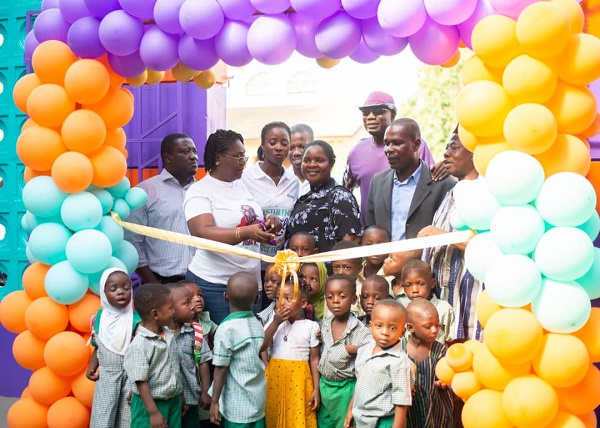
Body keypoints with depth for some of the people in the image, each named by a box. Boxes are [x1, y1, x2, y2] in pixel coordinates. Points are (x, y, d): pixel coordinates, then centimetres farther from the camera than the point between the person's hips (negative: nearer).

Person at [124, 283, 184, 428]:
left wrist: (181, 395, 19)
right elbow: (141, 382, -20)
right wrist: (153, 412, -21)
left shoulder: (169, 335, 2)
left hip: (174, 401, 7)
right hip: (150, 404, -7)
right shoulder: (140, 345, -21)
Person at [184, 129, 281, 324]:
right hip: (214, 284, -6)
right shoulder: (199, 191, -7)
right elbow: (203, 233, -23)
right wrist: (247, 232, -35)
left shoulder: (242, 186, 12)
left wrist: (269, 224, 1)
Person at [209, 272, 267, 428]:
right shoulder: (258, 324, 2)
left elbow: (221, 369, -15)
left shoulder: (227, 329, -16)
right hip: (258, 399, 6)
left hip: (237, 404, -6)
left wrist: (214, 401, -9)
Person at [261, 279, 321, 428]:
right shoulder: (274, 321, 4)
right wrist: (275, 323, -12)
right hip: (274, 377, 2)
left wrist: (316, 389, -1)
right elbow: (260, 348, -6)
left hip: (298, 380, -2)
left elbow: (314, 359, 0)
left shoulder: (311, 326, -3)